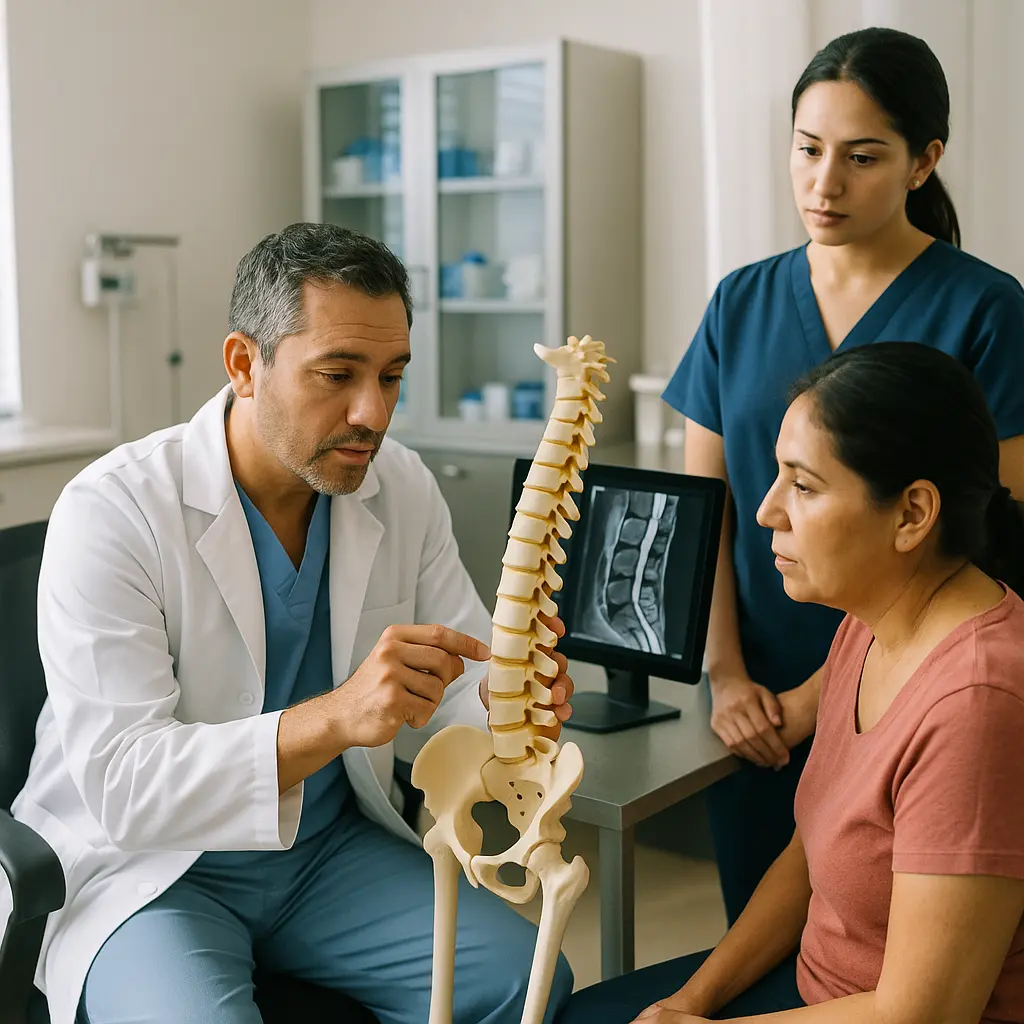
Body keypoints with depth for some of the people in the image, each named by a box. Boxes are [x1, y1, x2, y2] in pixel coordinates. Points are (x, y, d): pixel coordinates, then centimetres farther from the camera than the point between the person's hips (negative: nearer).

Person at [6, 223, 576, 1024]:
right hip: (144, 867, -4)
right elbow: (118, 783, -26)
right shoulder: (110, 512, -19)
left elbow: (460, 685, 0)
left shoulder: (403, 489, -2)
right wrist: (335, 717, -40)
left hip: (331, 845, 4)